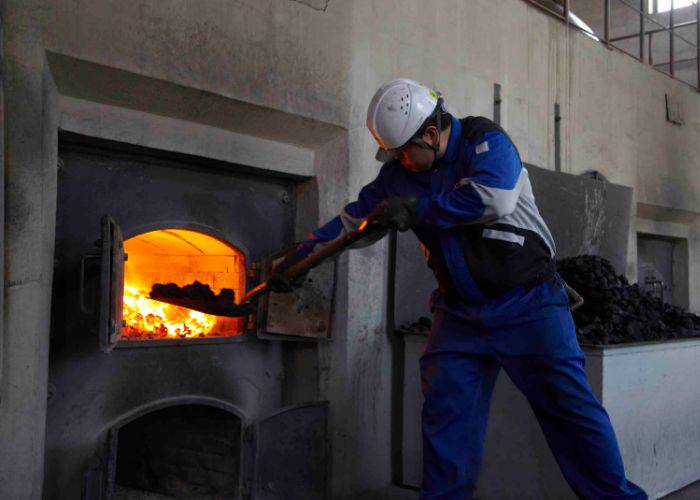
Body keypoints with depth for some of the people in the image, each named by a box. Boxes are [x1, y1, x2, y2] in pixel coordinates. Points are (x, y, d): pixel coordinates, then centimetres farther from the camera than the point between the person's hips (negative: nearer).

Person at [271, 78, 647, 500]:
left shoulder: (485, 141, -10)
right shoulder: (399, 173, 7)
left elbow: (493, 197, -29)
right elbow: (356, 218, 17)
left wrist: (418, 210, -22)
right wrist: (301, 255, 14)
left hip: (528, 303, -5)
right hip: (460, 311, 5)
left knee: (567, 403, -4)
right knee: (445, 408, -1)